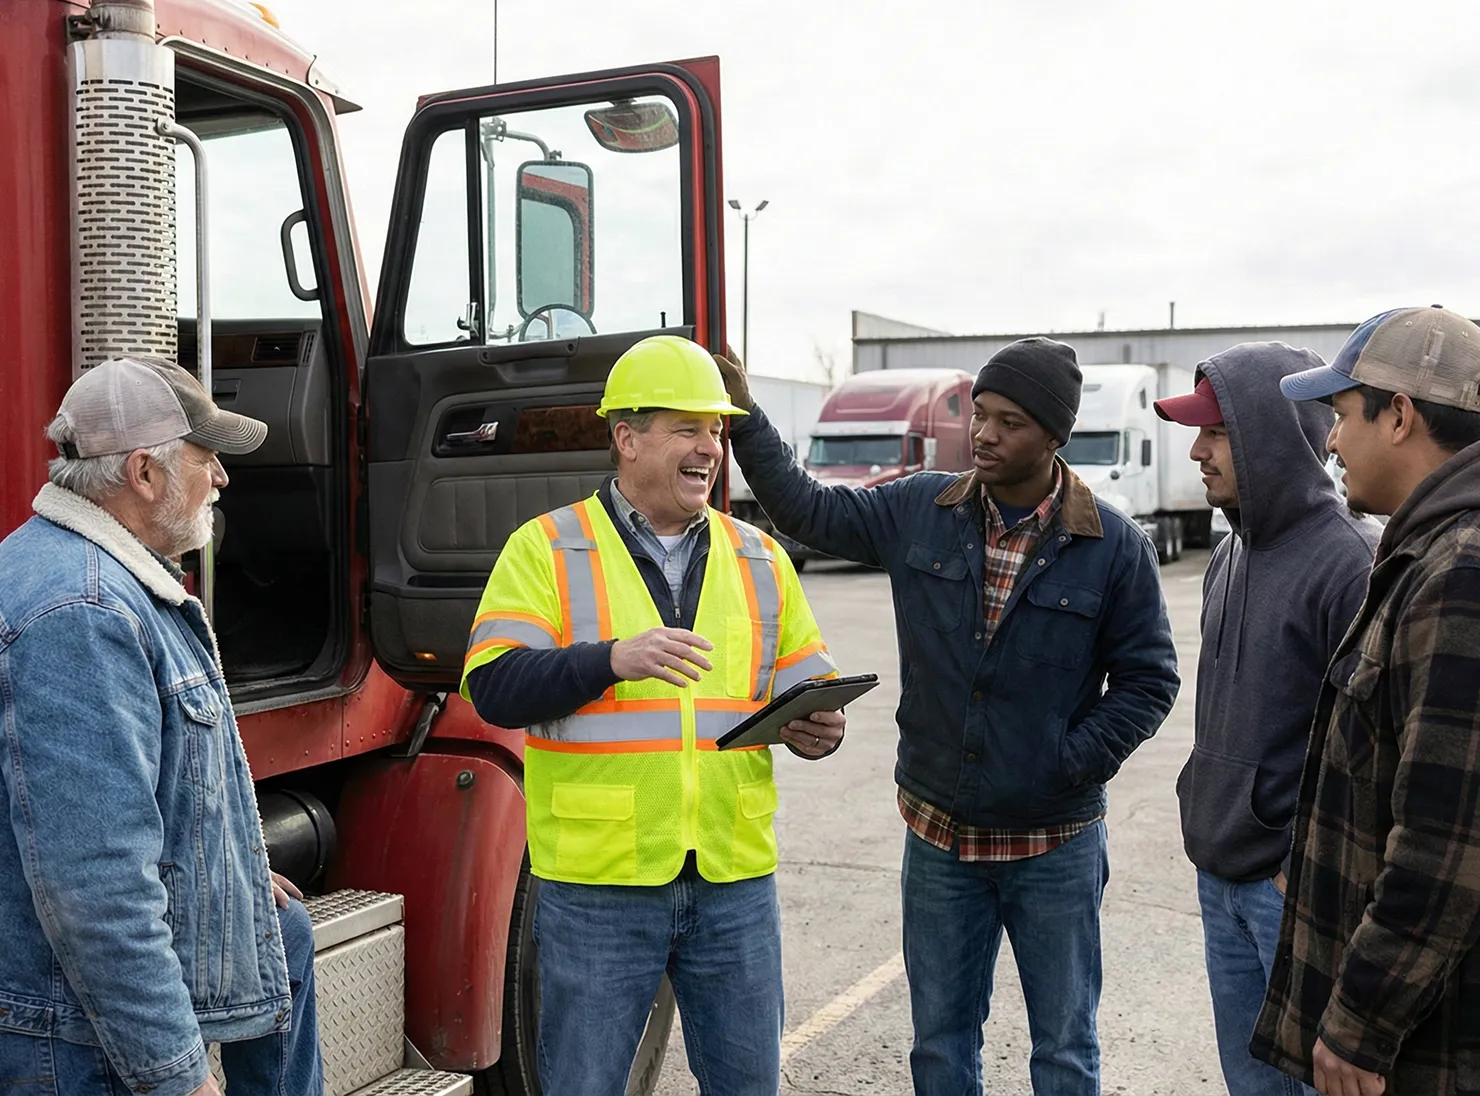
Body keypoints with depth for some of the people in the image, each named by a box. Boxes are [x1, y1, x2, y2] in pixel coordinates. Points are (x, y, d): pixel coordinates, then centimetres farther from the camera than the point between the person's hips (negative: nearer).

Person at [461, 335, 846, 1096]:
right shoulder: (546, 547, -2)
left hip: (735, 879, 4)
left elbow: (808, 685, 16)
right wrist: (613, 659, -24)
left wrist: (817, 728, -7)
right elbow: (492, 688, -11)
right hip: (597, 883, -3)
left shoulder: (758, 558, 11)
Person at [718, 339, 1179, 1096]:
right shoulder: (919, 511, -2)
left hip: (1055, 845, -2)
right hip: (937, 835, 3)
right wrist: (744, 416, -5)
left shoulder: (1115, 546, -10)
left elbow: (1148, 679, -5)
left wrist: (1073, 764, -13)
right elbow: (809, 512, 4)